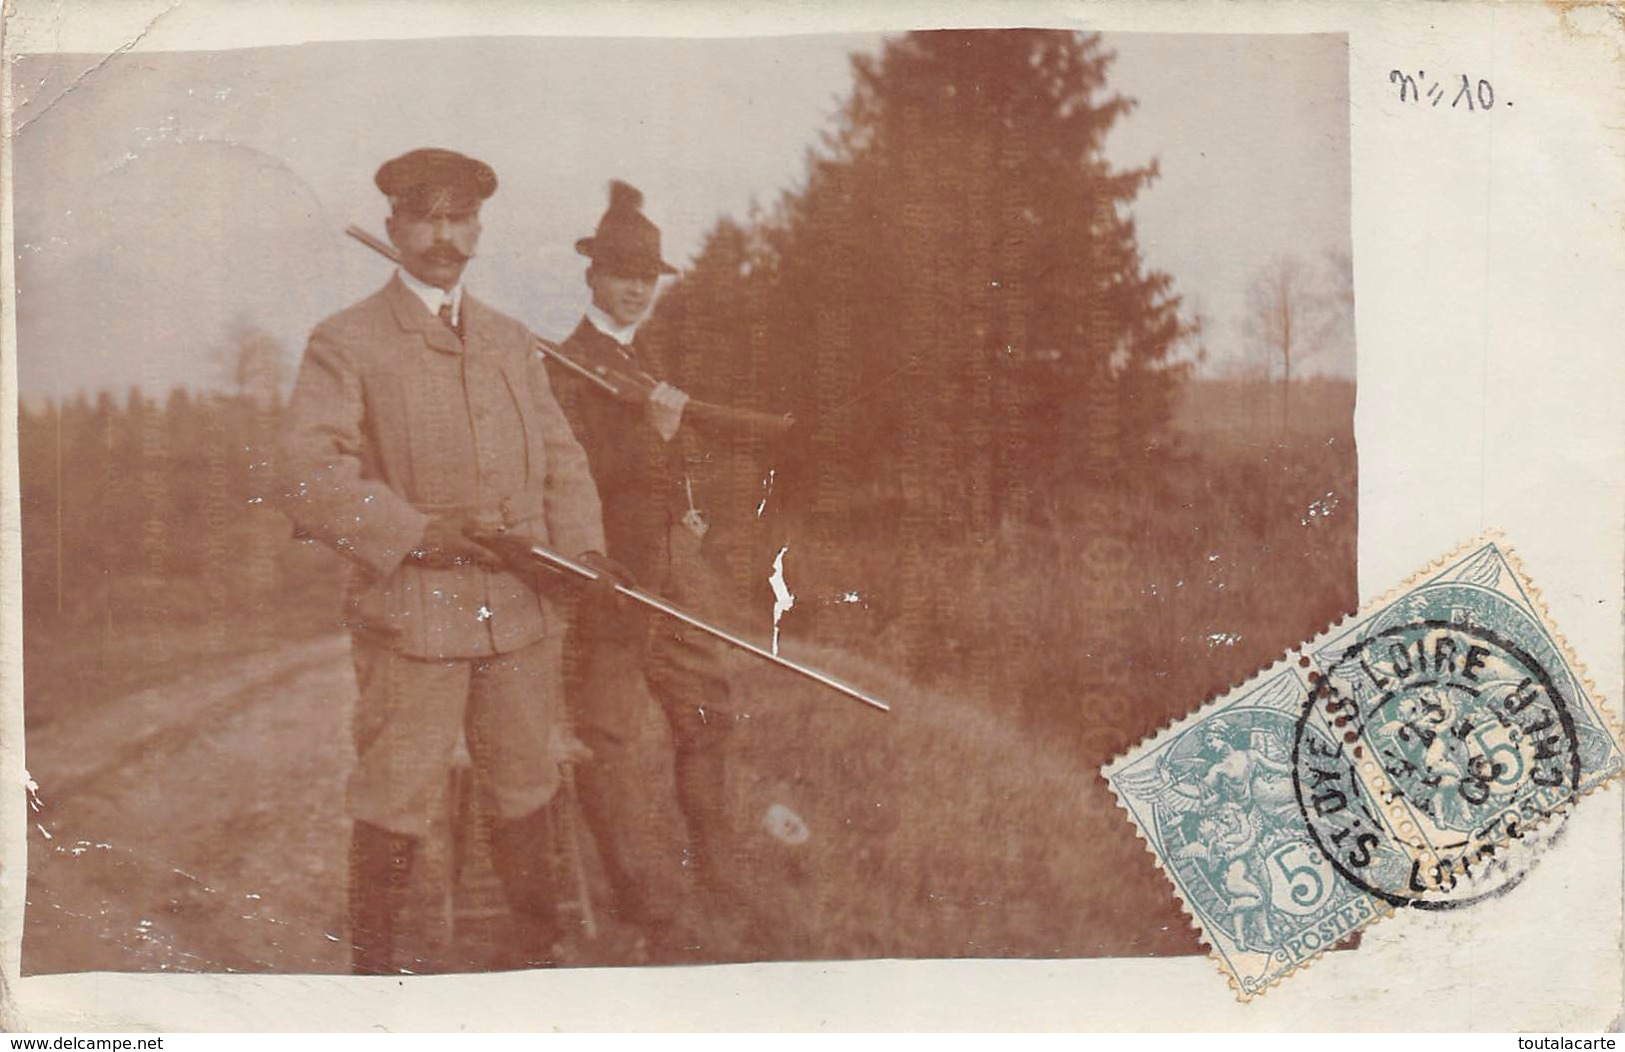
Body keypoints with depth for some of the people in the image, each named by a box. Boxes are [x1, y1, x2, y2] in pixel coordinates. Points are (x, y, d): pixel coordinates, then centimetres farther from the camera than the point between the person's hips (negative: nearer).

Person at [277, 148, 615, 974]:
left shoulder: (511, 341, 16)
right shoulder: (345, 344, -2)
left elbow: (559, 457, 15)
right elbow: (309, 477, -12)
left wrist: (581, 547, -2)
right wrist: (417, 530, -19)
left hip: (521, 610, 5)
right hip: (410, 614, -5)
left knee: (528, 789, 15)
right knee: (396, 803, 1)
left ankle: (538, 949, 32)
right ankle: (381, 968, 17)